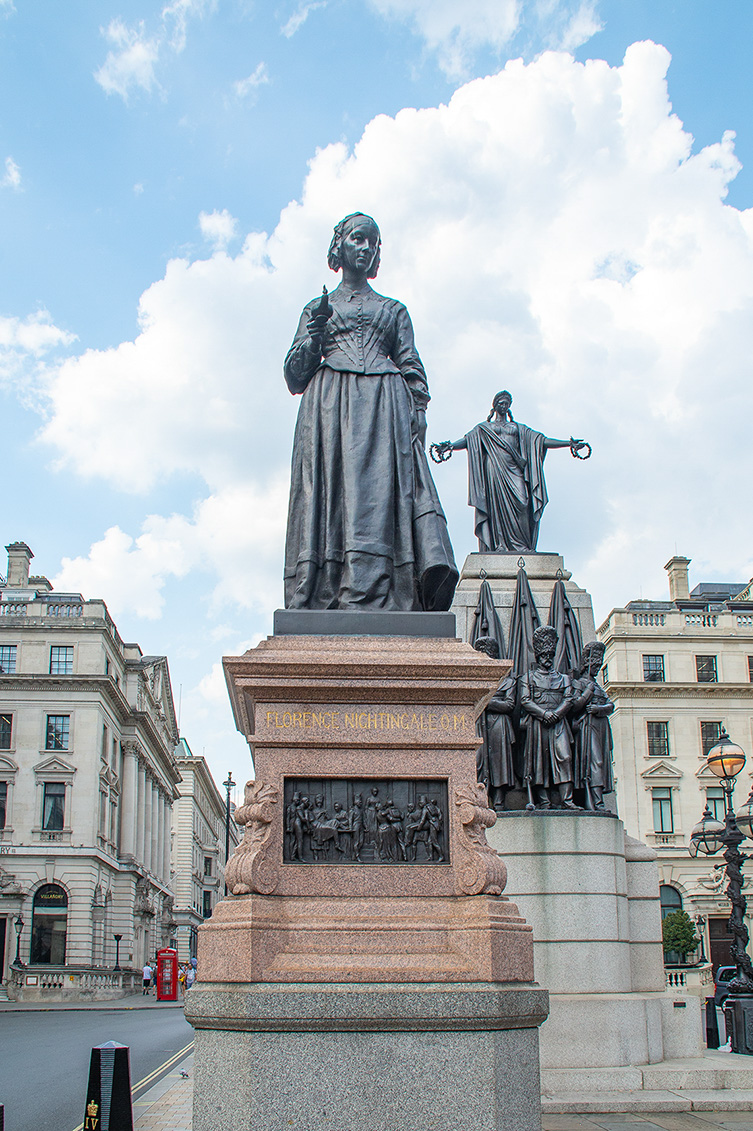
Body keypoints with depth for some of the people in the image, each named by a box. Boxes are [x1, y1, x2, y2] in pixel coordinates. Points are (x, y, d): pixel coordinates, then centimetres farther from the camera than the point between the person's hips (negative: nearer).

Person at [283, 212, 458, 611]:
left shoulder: (394, 310, 26)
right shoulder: (317, 309, 24)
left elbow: (413, 369, 16)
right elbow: (294, 376, 16)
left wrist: (419, 413, -2)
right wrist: (313, 340, -2)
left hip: (385, 406, 0)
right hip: (330, 405, 0)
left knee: (380, 489, -20)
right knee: (330, 487, -18)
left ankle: (367, 602, -33)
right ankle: (323, 603, -28)